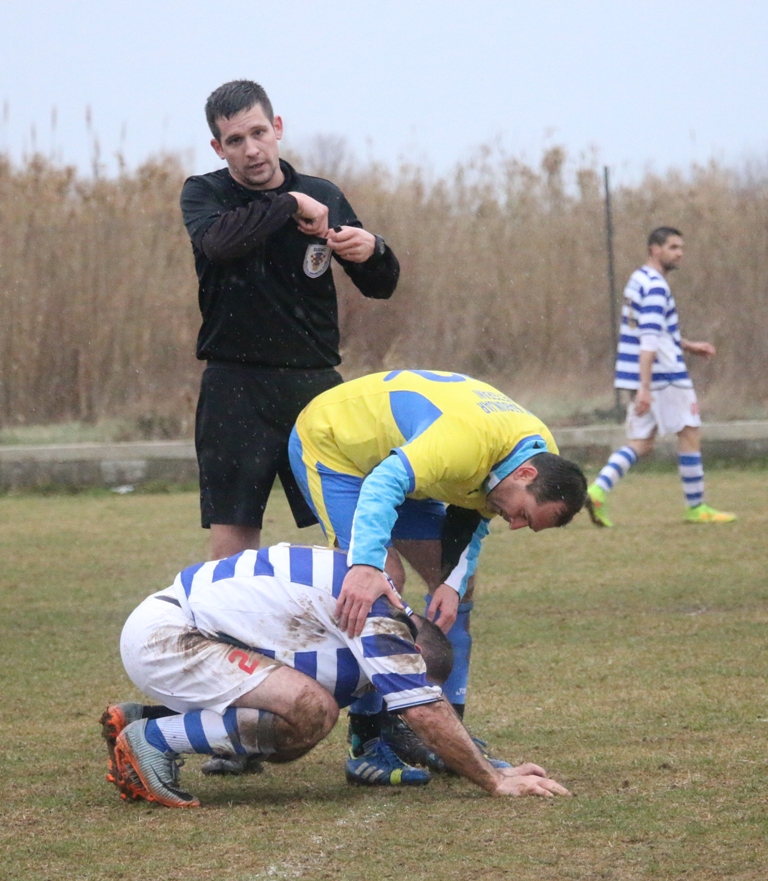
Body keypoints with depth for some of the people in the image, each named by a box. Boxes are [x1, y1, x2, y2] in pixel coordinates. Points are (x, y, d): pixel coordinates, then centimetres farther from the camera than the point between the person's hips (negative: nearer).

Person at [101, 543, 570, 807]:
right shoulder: (378, 612, -16)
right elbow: (426, 710, -18)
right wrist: (496, 781, -11)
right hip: (162, 636, -10)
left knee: (295, 737, 10)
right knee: (312, 709, -22)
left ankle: (138, 720, 14)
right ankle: (151, 740, -13)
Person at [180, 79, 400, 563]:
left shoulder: (323, 197, 9)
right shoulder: (203, 193, 3)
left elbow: (380, 287, 12)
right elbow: (219, 241, -21)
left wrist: (373, 251, -9)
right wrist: (289, 205, -13)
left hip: (315, 384, 2)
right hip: (236, 389, -2)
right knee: (233, 543, -3)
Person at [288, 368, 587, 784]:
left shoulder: (543, 452, -12)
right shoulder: (471, 439, -40)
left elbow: (472, 519, -1)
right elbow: (384, 484, -48)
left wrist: (455, 582, -18)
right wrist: (366, 565, -61)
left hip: (393, 455, 9)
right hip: (328, 441, -9)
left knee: (457, 586, 3)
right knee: (384, 579, -23)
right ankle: (366, 741, -18)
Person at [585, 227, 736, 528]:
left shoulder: (638, 280, 14)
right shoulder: (655, 286, -16)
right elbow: (649, 340, -25)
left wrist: (688, 346, 26)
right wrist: (645, 387, -30)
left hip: (641, 377, 9)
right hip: (665, 378, -9)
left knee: (641, 444, 8)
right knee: (690, 436, 3)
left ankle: (598, 489, -10)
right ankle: (696, 508, 9)